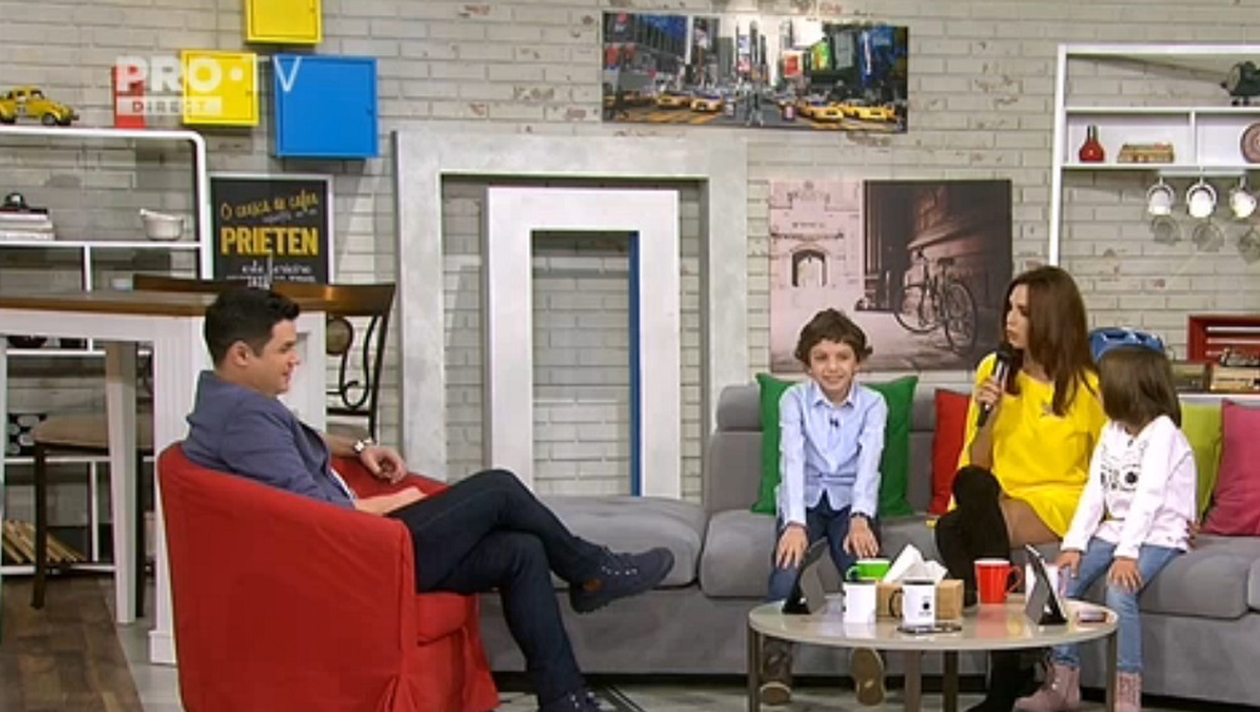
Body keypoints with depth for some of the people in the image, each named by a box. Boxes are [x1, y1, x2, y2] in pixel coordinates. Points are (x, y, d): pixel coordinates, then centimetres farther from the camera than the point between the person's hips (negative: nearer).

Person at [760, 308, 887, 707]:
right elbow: (792, 460, -18)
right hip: (804, 501, 0)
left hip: (850, 502, 0)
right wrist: (794, 523, -35)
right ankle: (776, 665, -28)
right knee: (787, 564, -30)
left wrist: (860, 519, -38)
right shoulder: (794, 400, -3)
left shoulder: (872, 404, -2)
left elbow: (868, 463, -19)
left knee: (862, 564, -32)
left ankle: (867, 657, -29)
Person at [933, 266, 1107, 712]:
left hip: (1060, 505, -3)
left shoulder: (1087, 388, -2)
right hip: (996, 506, 4)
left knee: (955, 528, -32)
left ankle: (1005, 675, -22)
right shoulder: (994, 371, 7)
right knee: (970, 484, -34)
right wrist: (989, 417, -9)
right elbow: (973, 466, 6)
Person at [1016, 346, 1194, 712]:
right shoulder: (1111, 431, 11)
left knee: (1119, 589, -31)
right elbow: (1095, 491, 4)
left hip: (1158, 535, -7)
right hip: (1115, 528, 7)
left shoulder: (1162, 431, -12)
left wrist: (1127, 553, -29)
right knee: (1063, 579, -10)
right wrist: (1074, 543, -8)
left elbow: (1148, 496, -22)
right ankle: (1063, 680, -1)